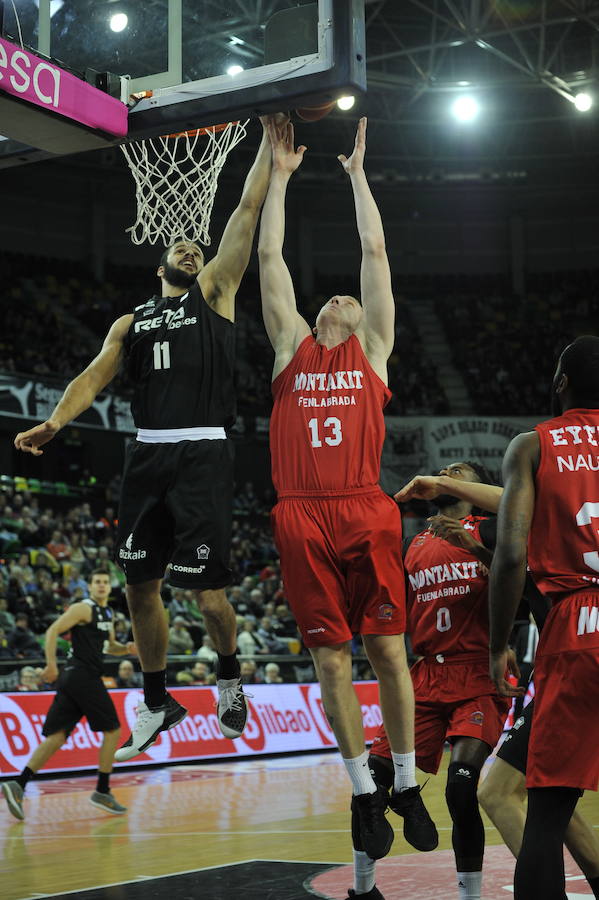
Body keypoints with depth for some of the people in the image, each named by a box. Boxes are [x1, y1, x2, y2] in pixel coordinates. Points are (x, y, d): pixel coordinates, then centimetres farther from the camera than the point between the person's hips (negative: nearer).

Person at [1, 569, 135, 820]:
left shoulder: (107, 614, 21)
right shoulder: (83, 608, -6)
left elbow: (109, 646, 34)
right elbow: (52, 631, -12)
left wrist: (126, 648, 12)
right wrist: (51, 665, -20)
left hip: (74, 679, 9)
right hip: (82, 675, -9)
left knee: (57, 736, 1)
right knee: (112, 730, -1)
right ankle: (102, 792, 5)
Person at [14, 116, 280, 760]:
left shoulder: (214, 293, 10)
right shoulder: (131, 322, 18)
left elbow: (248, 209, 6)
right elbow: (96, 375, 4)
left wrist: (269, 140, 4)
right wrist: (54, 423, -13)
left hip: (202, 454, -4)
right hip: (146, 456, 4)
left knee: (206, 590, -7)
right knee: (140, 586, 6)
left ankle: (230, 677, 21)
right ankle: (157, 702, 22)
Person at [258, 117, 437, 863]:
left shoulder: (373, 348, 15)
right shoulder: (291, 345, 17)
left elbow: (374, 252, 15)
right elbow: (269, 256, 17)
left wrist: (355, 172, 20)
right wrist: (280, 172, 21)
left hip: (366, 514, -1)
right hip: (302, 518, 1)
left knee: (387, 650, 1)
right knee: (330, 659, 4)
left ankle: (406, 785, 16)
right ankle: (363, 791, 16)